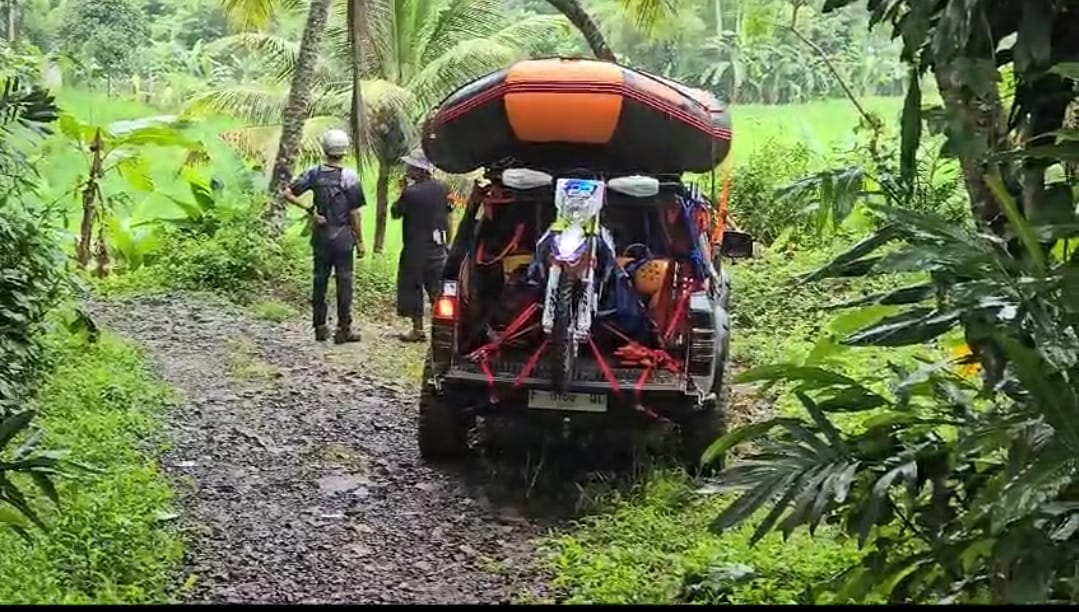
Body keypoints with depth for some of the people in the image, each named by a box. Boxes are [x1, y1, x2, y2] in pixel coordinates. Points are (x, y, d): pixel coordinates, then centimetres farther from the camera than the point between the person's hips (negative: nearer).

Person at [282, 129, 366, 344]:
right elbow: (354, 213, -10)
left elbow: (288, 193, -5)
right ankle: (344, 329, 5)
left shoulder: (314, 174, 0)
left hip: (320, 236, 4)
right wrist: (360, 241, -3)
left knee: (320, 280, 10)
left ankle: (320, 327, 16)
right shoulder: (349, 177, -11)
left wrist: (309, 210, -2)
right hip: (343, 236, -4)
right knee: (344, 281, 2)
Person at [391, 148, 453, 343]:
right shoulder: (443, 188, 1)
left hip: (416, 248, -6)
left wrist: (403, 191, 0)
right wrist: (447, 241, 17)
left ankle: (418, 330, 9)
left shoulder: (411, 193, -18)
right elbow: (448, 215, 9)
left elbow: (395, 212, -6)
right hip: (438, 247, 6)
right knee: (438, 288, 13)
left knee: (412, 288, 6)